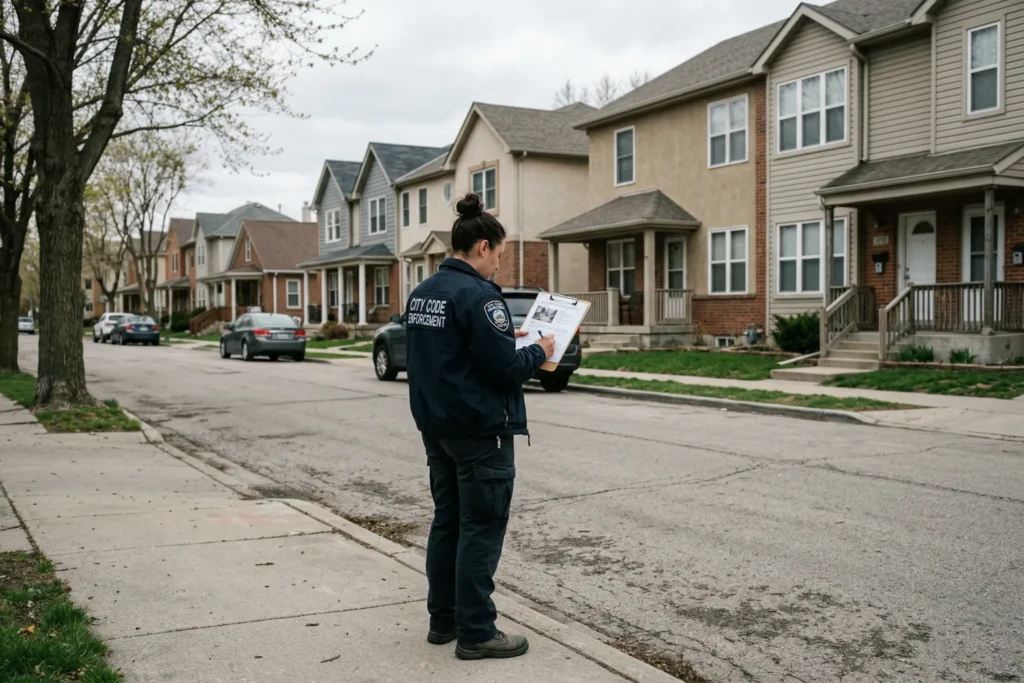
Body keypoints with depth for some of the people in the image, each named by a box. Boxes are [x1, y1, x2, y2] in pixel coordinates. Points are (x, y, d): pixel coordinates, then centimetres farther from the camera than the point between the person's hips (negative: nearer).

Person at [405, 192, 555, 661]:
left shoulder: (422, 293, 10)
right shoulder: (477, 294, -19)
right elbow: (505, 368, -21)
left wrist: (505, 338, 15)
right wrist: (538, 352, -3)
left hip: (437, 426, 9)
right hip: (481, 430, -9)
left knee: (447, 521, 15)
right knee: (481, 530, -1)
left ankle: (443, 619, 24)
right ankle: (475, 634, 7)